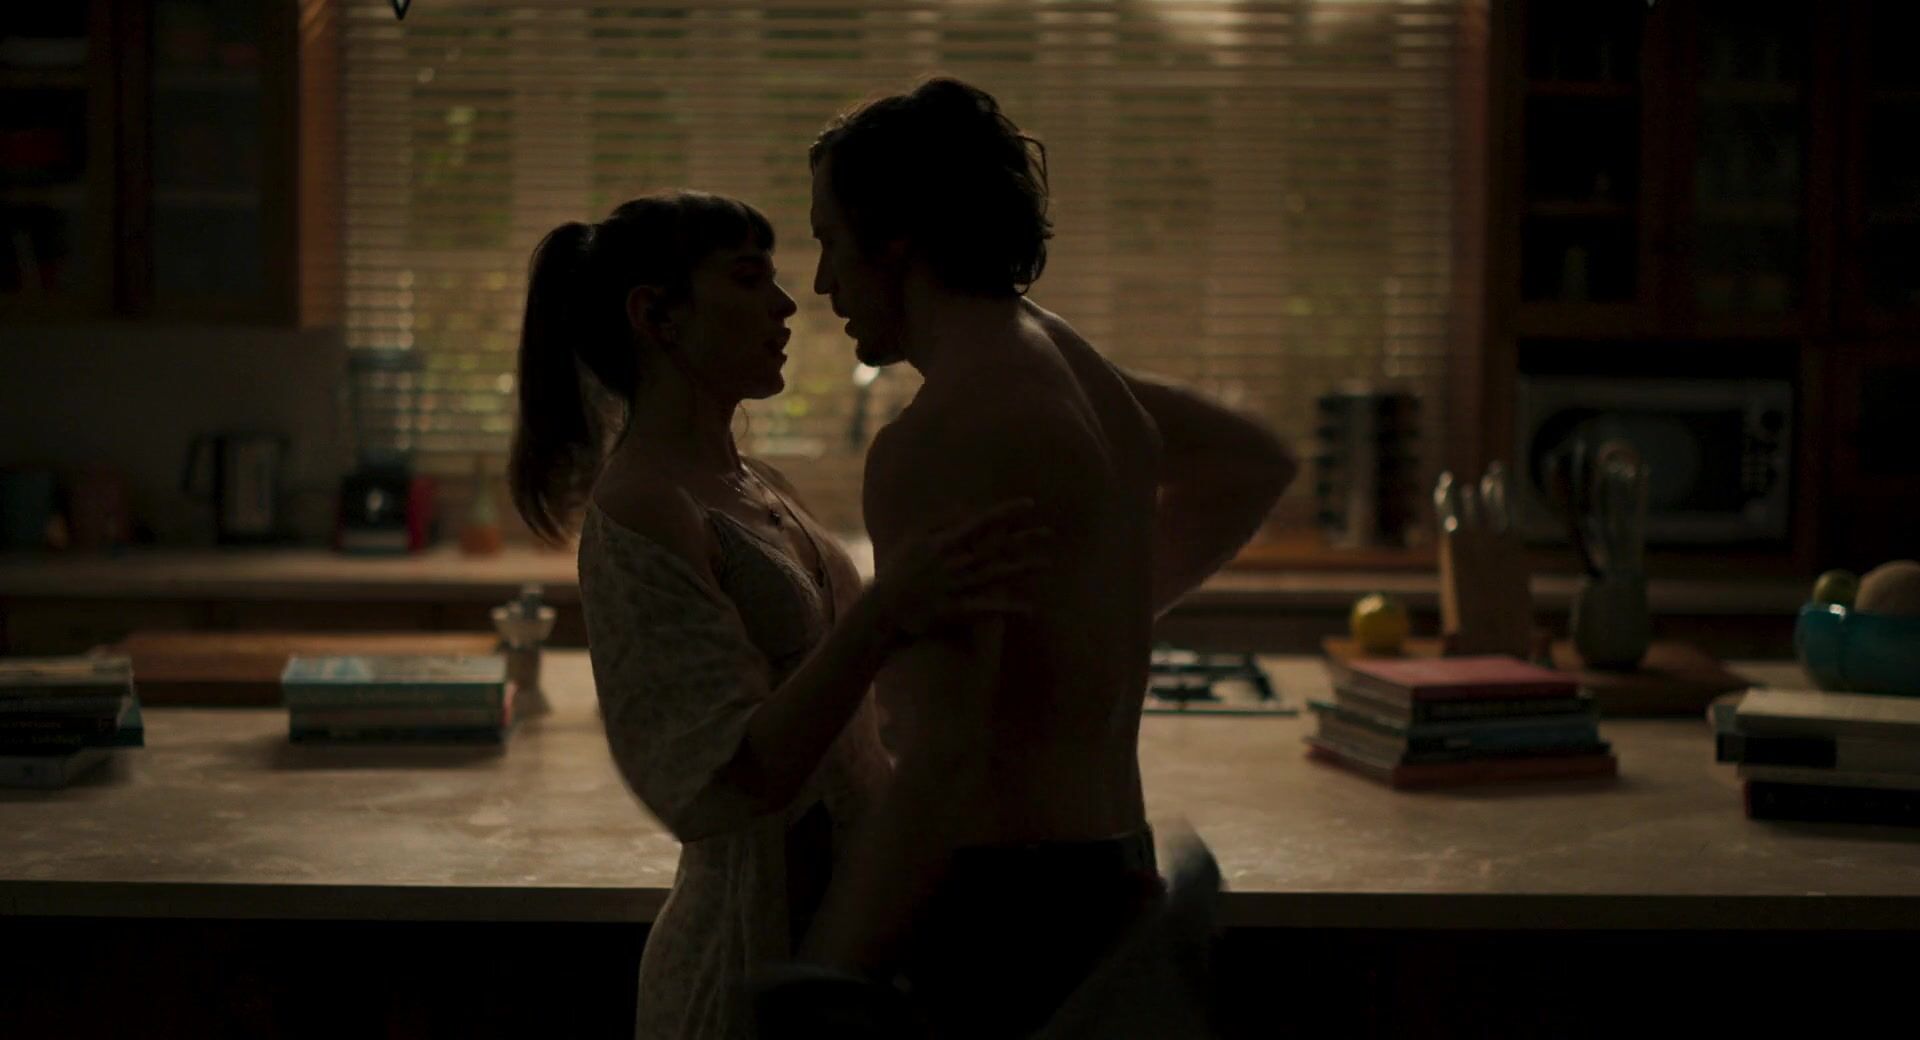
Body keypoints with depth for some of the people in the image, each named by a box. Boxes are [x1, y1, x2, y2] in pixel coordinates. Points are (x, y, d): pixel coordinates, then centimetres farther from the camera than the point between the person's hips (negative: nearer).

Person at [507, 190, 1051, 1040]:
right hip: (757, 957, -8)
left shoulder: (758, 489, 9)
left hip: (839, 928, 8)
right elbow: (726, 780, -27)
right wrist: (886, 615, -37)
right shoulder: (638, 513, -18)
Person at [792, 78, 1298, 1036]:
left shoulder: (935, 444, -17)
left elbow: (942, 761, -24)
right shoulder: (1070, 366, 11)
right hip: (1114, 875, 10)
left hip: (1004, 912, -9)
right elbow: (1258, 465, 31)